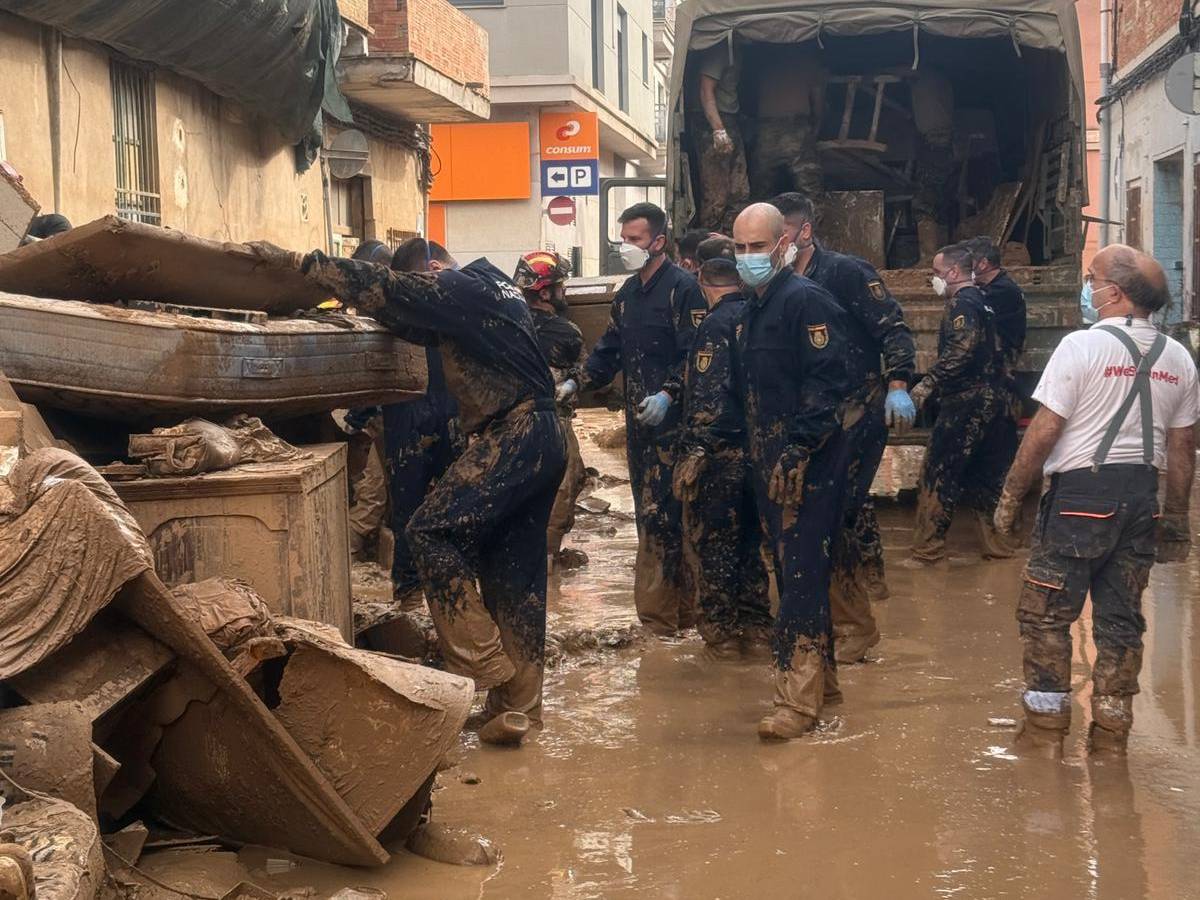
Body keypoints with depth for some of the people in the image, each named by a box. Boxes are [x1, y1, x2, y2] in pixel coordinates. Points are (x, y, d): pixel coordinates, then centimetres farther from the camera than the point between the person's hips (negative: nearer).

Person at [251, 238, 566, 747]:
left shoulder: (458, 289, -7)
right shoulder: (489, 287, 21)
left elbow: (382, 289, -11)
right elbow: (415, 323, 31)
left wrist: (296, 262, -6)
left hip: (514, 436, -10)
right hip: (542, 441, 10)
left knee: (433, 531, -12)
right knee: (515, 579, 8)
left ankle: (482, 663, -9)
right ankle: (518, 707, 11)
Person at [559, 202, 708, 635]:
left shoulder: (682, 287, -9)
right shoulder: (628, 293, 17)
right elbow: (610, 351, 21)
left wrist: (668, 394, -26)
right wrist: (576, 383, 9)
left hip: (672, 420, -8)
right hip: (639, 420, 8)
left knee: (664, 513, -9)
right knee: (649, 512, 11)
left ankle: (659, 614, -4)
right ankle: (664, 610, 19)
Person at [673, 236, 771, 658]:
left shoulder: (716, 325, -17)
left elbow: (708, 399, -23)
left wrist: (691, 454, -19)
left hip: (721, 450, -7)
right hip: (759, 446, 7)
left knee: (712, 543, 5)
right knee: (749, 540, 18)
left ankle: (721, 632, 11)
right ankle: (757, 624, 25)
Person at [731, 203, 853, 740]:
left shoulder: (806, 301, -12)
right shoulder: (752, 310, 17)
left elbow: (828, 383, -20)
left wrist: (796, 451, -24)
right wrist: (759, 454, 16)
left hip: (807, 466, -9)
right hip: (770, 464, 9)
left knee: (802, 575, -9)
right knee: (791, 571, 14)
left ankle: (799, 700, -7)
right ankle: (821, 680, 25)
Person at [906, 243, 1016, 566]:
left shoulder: (962, 303, -11)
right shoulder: (981, 300, 18)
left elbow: (960, 351, -25)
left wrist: (927, 385, -24)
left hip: (966, 401, -9)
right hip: (993, 398, 9)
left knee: (938, 474, -5)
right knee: (985, 476, 14)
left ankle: (926, 550, -4)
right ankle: (998, 543, 17)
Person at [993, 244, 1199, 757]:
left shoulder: (1082, 346, -10)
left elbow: (1043, 432, -11)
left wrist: (1011, 495, -2)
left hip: (1082, 491, -6)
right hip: (1142, 494, 6)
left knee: (1045, 615, 5)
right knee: (1121, 618, 12)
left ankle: (1044, 733, 8)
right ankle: (1111, 735, 17)